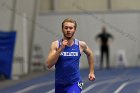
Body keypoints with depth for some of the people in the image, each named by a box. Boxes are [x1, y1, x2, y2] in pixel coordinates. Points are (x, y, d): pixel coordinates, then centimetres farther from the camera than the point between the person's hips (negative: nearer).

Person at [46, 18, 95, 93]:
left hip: (75, 84, -2)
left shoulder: (81, 45, -4)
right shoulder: (56, 44, -7)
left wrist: (91, 72, 18)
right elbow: (49, 65, -17)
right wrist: (60, 49, -24)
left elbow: (90, 54, 19)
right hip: (60, 84, 2)